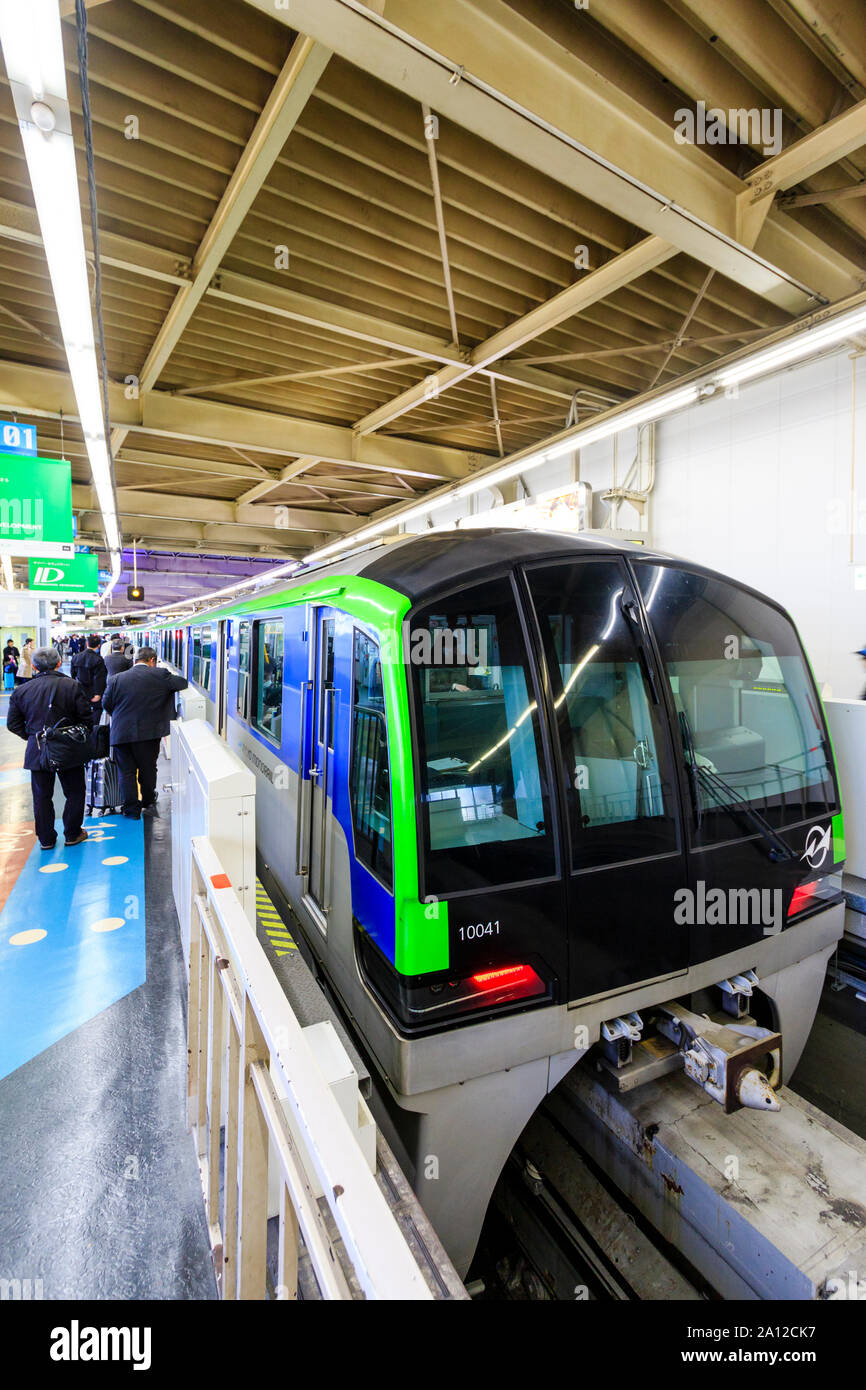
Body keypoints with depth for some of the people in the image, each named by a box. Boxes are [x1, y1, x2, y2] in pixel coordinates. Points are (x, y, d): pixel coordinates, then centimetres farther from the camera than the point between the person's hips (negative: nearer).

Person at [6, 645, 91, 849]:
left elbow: (13, 724, 3)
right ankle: (72, 834, 20)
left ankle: (46, 839, 21)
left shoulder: (21, 691, 0)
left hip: (36, 751, 3)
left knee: (42, 796, 14)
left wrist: (31, 736, 14)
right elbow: (86, 717, -9)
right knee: (74, 793, 12)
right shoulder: (72, 686, -10)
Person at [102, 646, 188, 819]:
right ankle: (148, 802, 34)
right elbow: (183, 683, 3)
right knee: (148, 769, 17)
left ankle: (131, 809, 16)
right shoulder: (160, 675, -8)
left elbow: (106, 704, 8)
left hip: (121, 732, 1)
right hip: (149, 732, -1)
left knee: (126, 772, 12)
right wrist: (167, 674, 21)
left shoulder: (117, 678, -1)